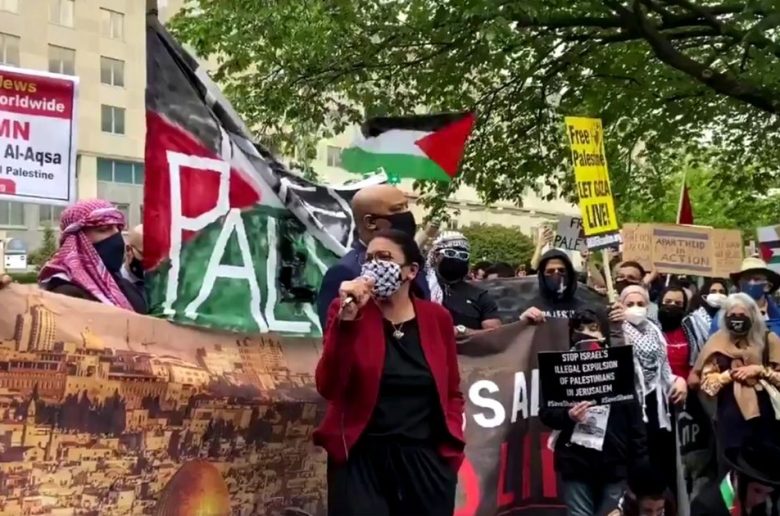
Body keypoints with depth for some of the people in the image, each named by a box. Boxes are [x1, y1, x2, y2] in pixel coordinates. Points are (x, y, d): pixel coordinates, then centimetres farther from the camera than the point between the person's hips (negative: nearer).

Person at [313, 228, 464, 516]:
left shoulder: (437, 317, 4)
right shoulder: (345, 310, -2)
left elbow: (452, 392, 13)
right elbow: (328, 388, -14)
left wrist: (452, 442, 0)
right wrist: (346, 318, -21)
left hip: (427, 459, 2)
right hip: (361, 458, -2)